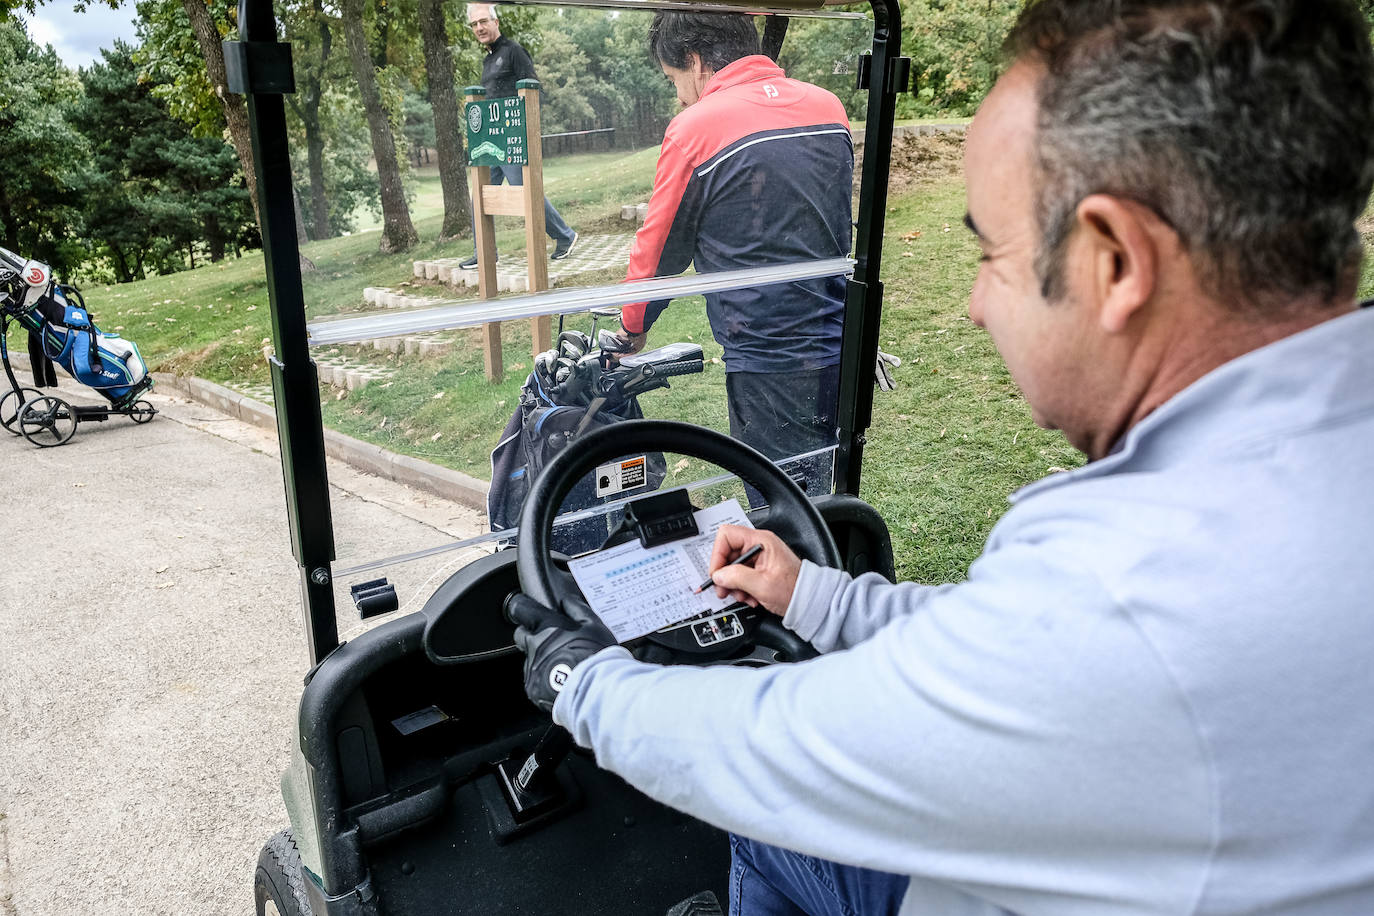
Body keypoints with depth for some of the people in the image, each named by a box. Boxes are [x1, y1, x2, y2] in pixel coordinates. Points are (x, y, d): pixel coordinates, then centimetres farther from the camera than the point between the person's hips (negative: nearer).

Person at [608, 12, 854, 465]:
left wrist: (632, 327, 16)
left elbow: (659, 247, 0)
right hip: (843, 355, 6)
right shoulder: (829, 106, 7)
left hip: (770, 368, -6)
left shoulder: (694, 128, -11)